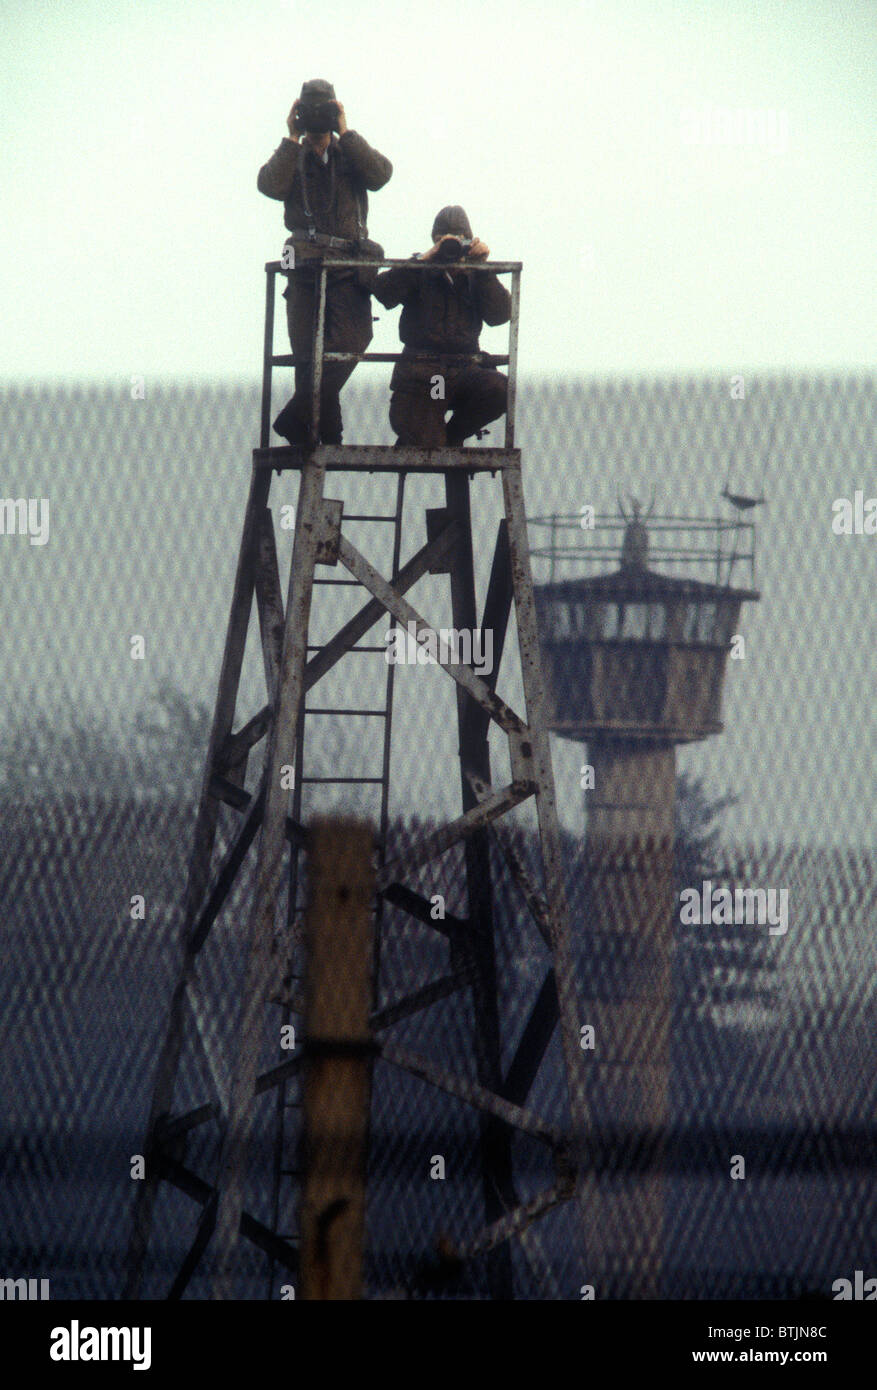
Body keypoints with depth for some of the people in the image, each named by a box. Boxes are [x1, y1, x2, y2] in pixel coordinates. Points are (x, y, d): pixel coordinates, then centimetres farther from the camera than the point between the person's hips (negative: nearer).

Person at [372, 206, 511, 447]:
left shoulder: (474, 278, 14)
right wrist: (425, 258, -17)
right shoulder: (419, 273, 7)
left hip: (464, 371, 3)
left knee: (499, 389, -29)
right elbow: (383, 292, -12)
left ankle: (450, 436, -2)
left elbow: (500, 315, -1)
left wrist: (483, 267, -10)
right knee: (427, 444, -21)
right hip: (420, 372, -3)